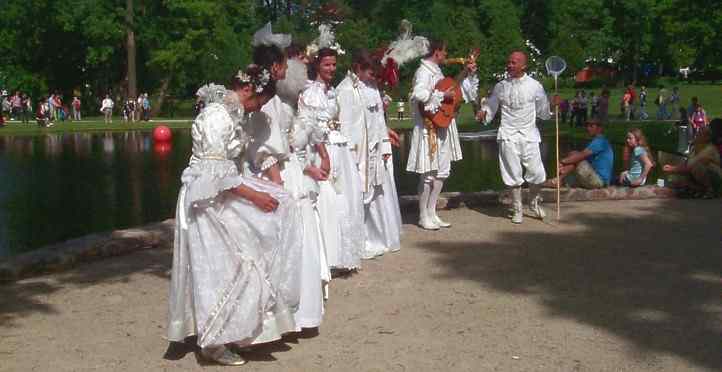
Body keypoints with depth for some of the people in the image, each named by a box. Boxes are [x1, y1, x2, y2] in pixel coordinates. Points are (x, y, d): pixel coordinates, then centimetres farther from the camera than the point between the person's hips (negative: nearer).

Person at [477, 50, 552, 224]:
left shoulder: (534, 85, 1)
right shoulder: (501, 86, 4)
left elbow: (543, 112, 8)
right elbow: (491, 107, 13)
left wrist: (553, 105, -10)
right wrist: (483, 113, -7)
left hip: (529, 135, 0)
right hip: (508, 136, 1)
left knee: (537, 174, -3)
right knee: (514, 174, 3)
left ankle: (534, 201, 26)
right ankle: (517, 210, 18)